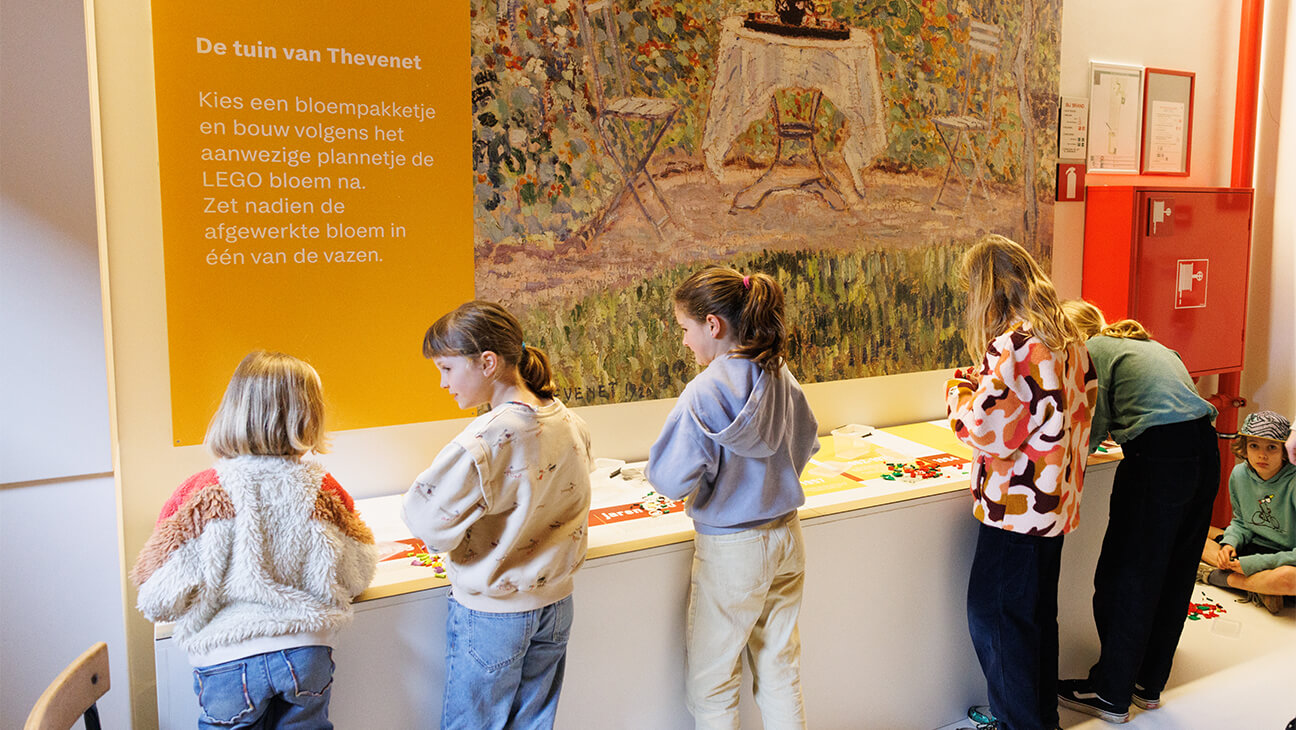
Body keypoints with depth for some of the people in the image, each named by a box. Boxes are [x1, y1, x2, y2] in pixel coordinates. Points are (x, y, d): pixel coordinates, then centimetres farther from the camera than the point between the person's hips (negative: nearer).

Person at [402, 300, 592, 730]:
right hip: (555, 602, 7)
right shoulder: (571, 424, -4)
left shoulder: (484, 441, -27)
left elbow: (431, 526, -21)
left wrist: (414, 500, 0)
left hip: (491, 615, -6)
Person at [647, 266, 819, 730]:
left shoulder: (705, 392, -21)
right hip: (787, 539, 7)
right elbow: (807, 443, 14)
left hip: (732, 551, -7)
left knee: (710, 688, 10)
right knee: (781, 672, 19)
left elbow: (672, 480, -23)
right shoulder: (780, 376, 0)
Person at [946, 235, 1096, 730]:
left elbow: (987, 429, -23)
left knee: (992, 614, 3)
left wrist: (959, 391, -3)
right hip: (1055, 501, 9)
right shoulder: (1067, 337, 7)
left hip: (1017, 506, -9)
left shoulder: (1011, 343, -21)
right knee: (1037, 612, 19)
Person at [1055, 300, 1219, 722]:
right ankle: (1149, 684, 31)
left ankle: (1111, 694, 15)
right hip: (1205, 448, 9)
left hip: (1159, 458, -8)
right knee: (1174, 575, 17)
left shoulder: (1091, 350, 1)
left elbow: (1093, 429, -1)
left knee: (1126, 576, 4)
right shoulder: (1148, 345, 25)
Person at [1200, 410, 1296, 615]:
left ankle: (1218, 577, -15)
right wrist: (1229, 543, -10)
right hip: (1252, 547, 6)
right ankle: (1259, 585, -14)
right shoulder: (1239, 474, -3)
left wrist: (1251, 564, -25)